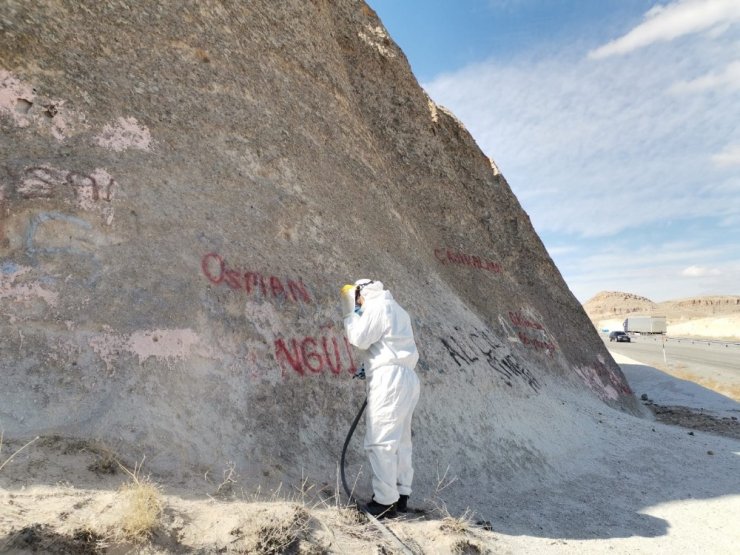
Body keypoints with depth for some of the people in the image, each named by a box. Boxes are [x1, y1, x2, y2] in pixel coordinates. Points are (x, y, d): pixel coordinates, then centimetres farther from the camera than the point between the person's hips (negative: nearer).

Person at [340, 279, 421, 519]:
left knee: (380, 441, -7)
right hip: (406, 378, 10)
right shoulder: (396, 309, 25)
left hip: (390, 378, -10)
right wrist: (371, 367, 19)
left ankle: (385, 501, -4)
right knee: (399, 439, 13)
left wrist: (349, 313, 3)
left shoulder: (377, 306, -4)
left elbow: (360, 339, -10)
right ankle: (401, 495, 19)